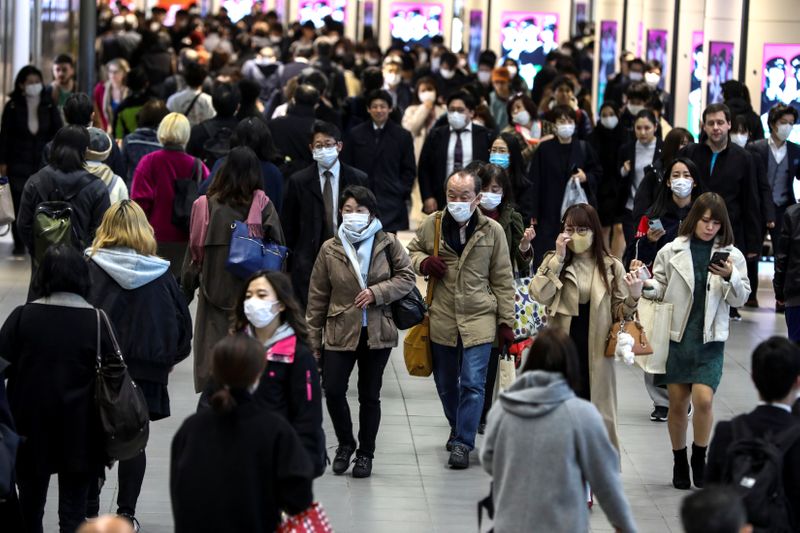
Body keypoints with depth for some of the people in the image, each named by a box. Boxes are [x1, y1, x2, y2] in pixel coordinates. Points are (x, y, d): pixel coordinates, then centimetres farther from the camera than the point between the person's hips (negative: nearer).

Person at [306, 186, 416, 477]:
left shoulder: (387, 243, -1)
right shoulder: (330, 249, 0)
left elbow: (407, 277, 1)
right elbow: (317, 297, 3)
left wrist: (376, 292, -14)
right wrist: (313, 339, 2)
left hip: (377, 332, 0)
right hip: (340, 331, 0)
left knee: (370, 395, 9)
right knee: (333, 390, -8)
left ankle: (365, 453, 24)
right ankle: (345, 443, 17)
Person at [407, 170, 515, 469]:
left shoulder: (492, 231, -2)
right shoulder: (431, 225, 1)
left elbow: (502, 280, 3)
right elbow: (411, 251, 19)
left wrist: (506, 322, 0)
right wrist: (422, 262, -6)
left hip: (479, 320, -3)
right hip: (441, 320, 3)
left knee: (473, 383, -10)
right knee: (445, 383, 14)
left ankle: (463, 443, -5)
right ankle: (457, 427, 38)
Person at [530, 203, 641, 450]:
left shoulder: (611, 267, 2)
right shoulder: (554, 261, 2)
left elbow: (619, 312, 6)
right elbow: (539, 295, -14)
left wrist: (633, 298, -15)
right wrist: (558, 259, -16)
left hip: (596, 351, 0)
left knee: (598, 410, 6)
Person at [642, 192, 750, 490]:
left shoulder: (731, 255, 4)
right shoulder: (672, 251, 2)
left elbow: (740, 298, 4)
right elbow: (660, 289, 7)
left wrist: (730, 276, -15)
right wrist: (646, 285, -15)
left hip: (709, 339, -1)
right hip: (676, 334, 1)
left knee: (703, 399, -14)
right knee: (677, 403, 5)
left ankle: (699, 459, 6)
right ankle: (679, 462, 22)